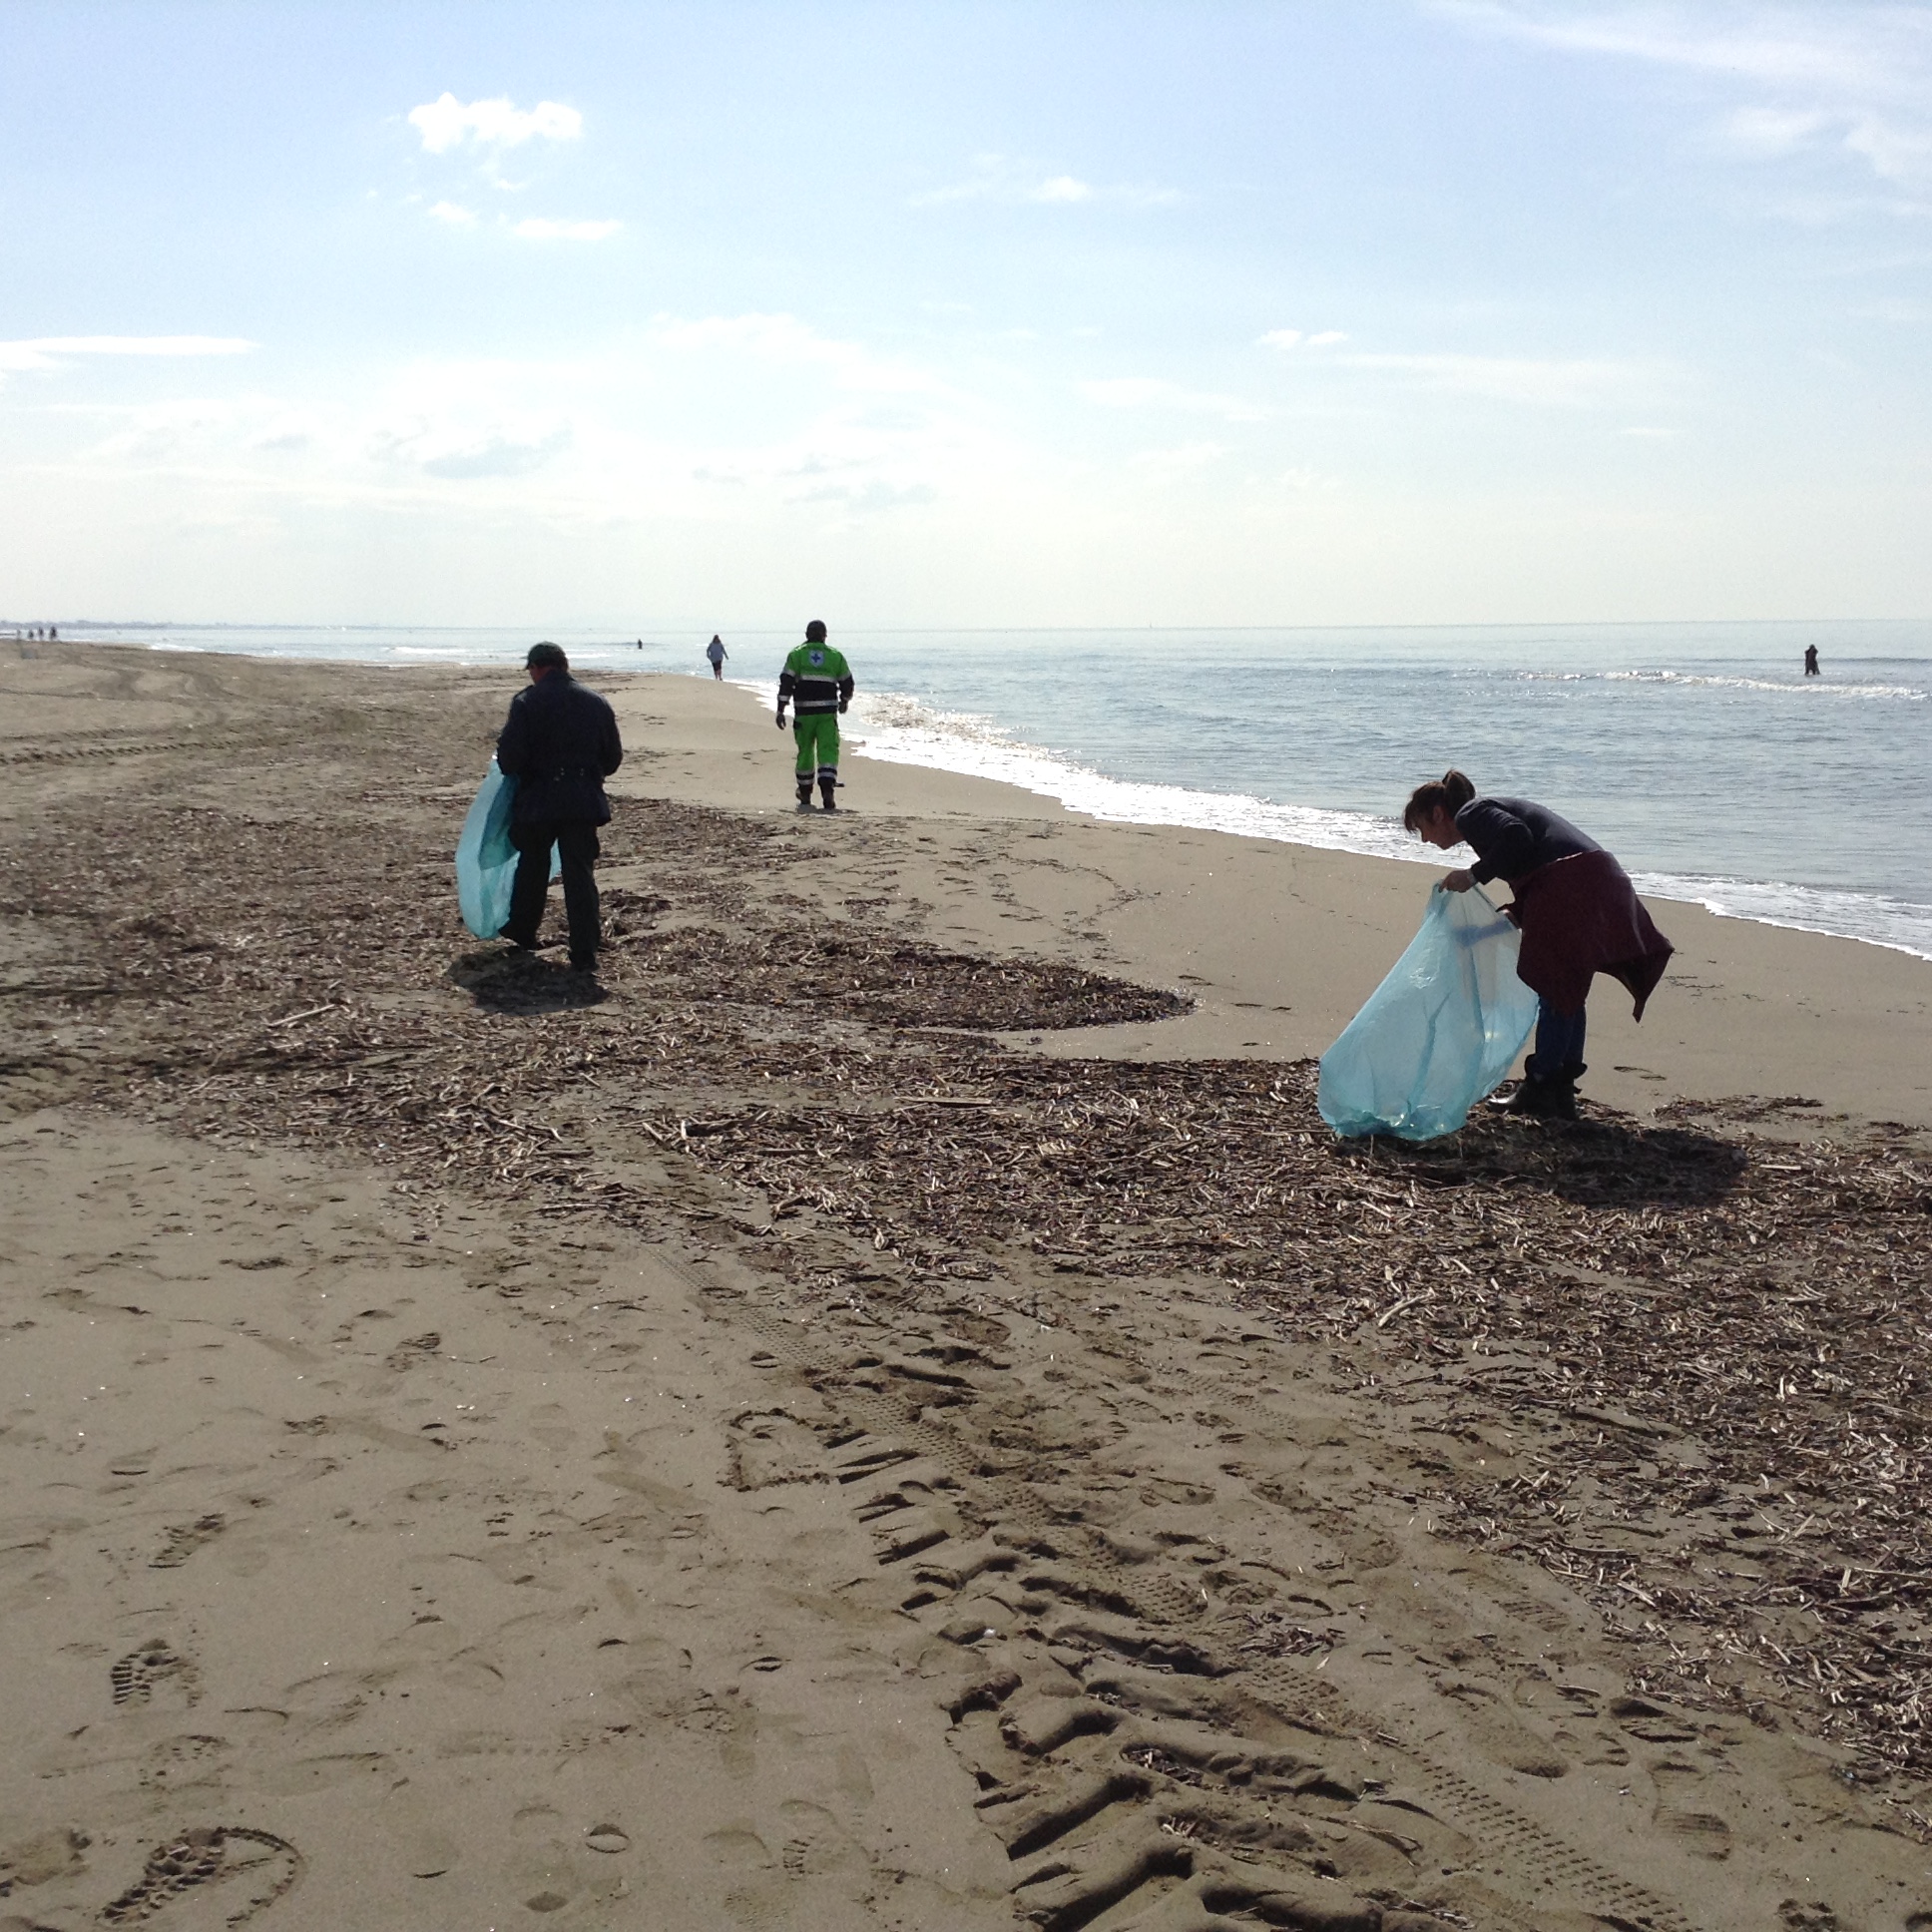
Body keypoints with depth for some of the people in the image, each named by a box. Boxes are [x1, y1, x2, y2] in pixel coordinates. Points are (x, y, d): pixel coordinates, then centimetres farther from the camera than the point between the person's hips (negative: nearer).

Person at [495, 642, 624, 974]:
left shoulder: (526, 703, -8)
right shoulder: (597, 703, 5)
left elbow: (509, 757, -13)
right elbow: (613, 757, 9)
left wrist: (516, 772, 10)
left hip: (537, 800, -2)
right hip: (584, 802, 2)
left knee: (532, 868, 19)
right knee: (580, 875, 2)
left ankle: (522, 934, 35)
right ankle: (585, 955, -2)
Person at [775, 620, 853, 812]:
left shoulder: (796, 654, 3)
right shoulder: (836, 656, 6)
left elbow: (786, 684, -4)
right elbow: (847, 683, 12)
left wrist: (780, 711, -3)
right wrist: (844, 701, 32)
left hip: (804, 712, 0)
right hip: (828, 712, 0)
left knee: (805, 752, 13)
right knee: (828, 751, -3)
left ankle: (805, 797, 23)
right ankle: (827, 795, -20)